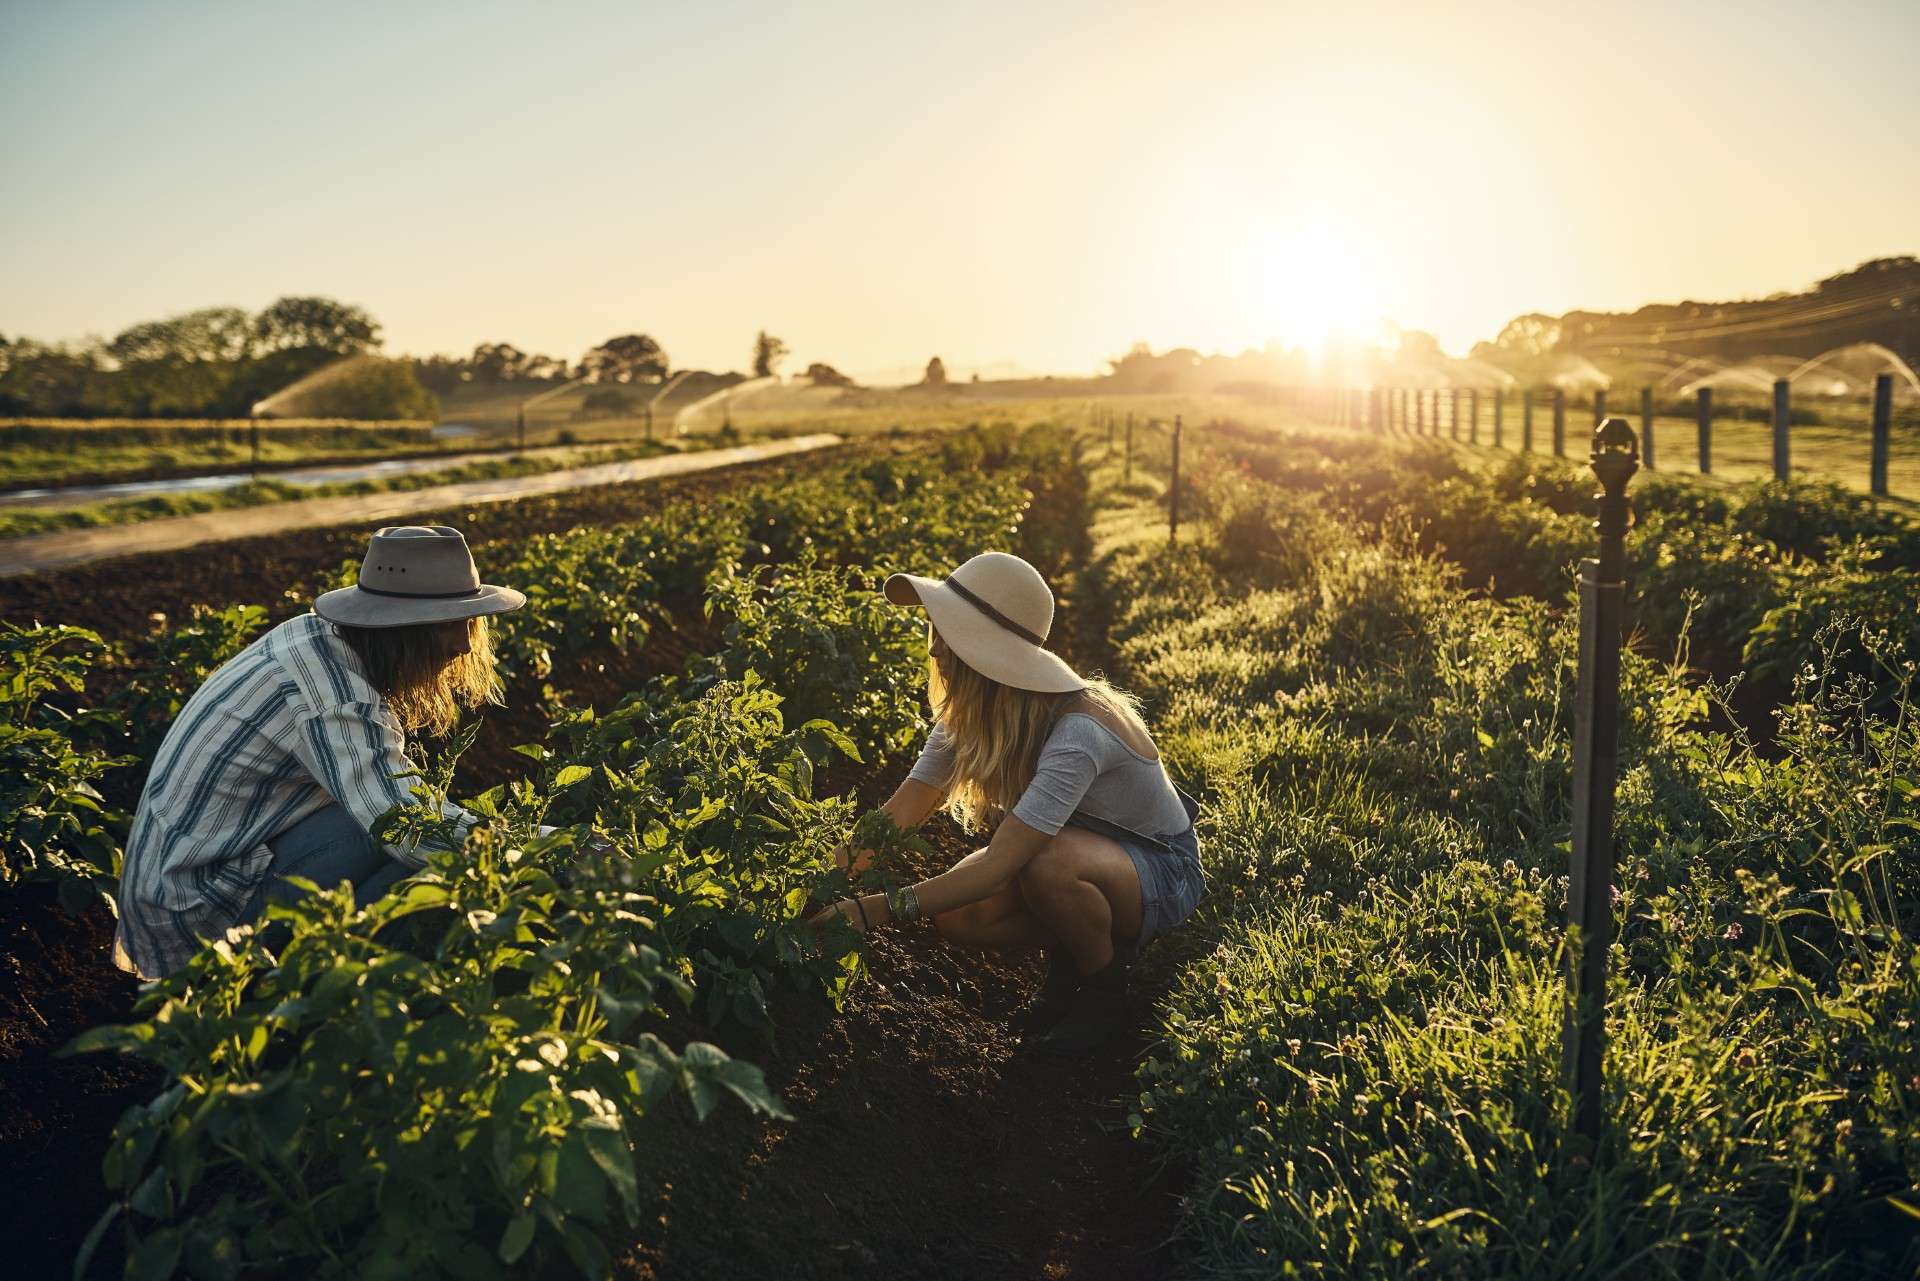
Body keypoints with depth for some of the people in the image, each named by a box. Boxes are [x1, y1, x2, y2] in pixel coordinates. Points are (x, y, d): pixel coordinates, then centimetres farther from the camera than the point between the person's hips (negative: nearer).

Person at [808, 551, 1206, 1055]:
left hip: (1162, 874, -6)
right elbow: (901, 812, -12)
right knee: (955, 913, -18)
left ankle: (1105, 991, -9)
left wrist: (871, 911, -41)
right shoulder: (970, 715, -12)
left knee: (1050, 862, -38)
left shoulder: (1075, 734, -36)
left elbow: (995, 869, -40)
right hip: (1082, 848, 6)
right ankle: (1070, 959, 9)